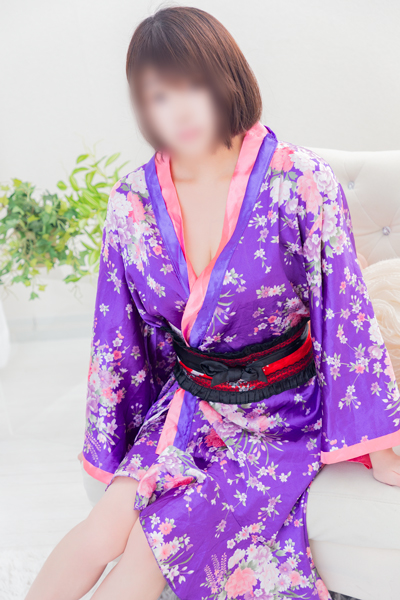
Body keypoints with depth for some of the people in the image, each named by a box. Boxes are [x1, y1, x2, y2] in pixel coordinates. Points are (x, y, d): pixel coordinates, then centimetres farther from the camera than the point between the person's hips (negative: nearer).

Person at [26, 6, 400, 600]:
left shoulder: (301, 181, -15)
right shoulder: (132, 202, -6)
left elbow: (344, 311, -11)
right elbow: (118, 337, 2)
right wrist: (109, 457, 8)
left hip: (283, 414, -2)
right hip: (186, 406, 3)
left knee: (160, 540, -19)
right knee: (108, 530, -19)